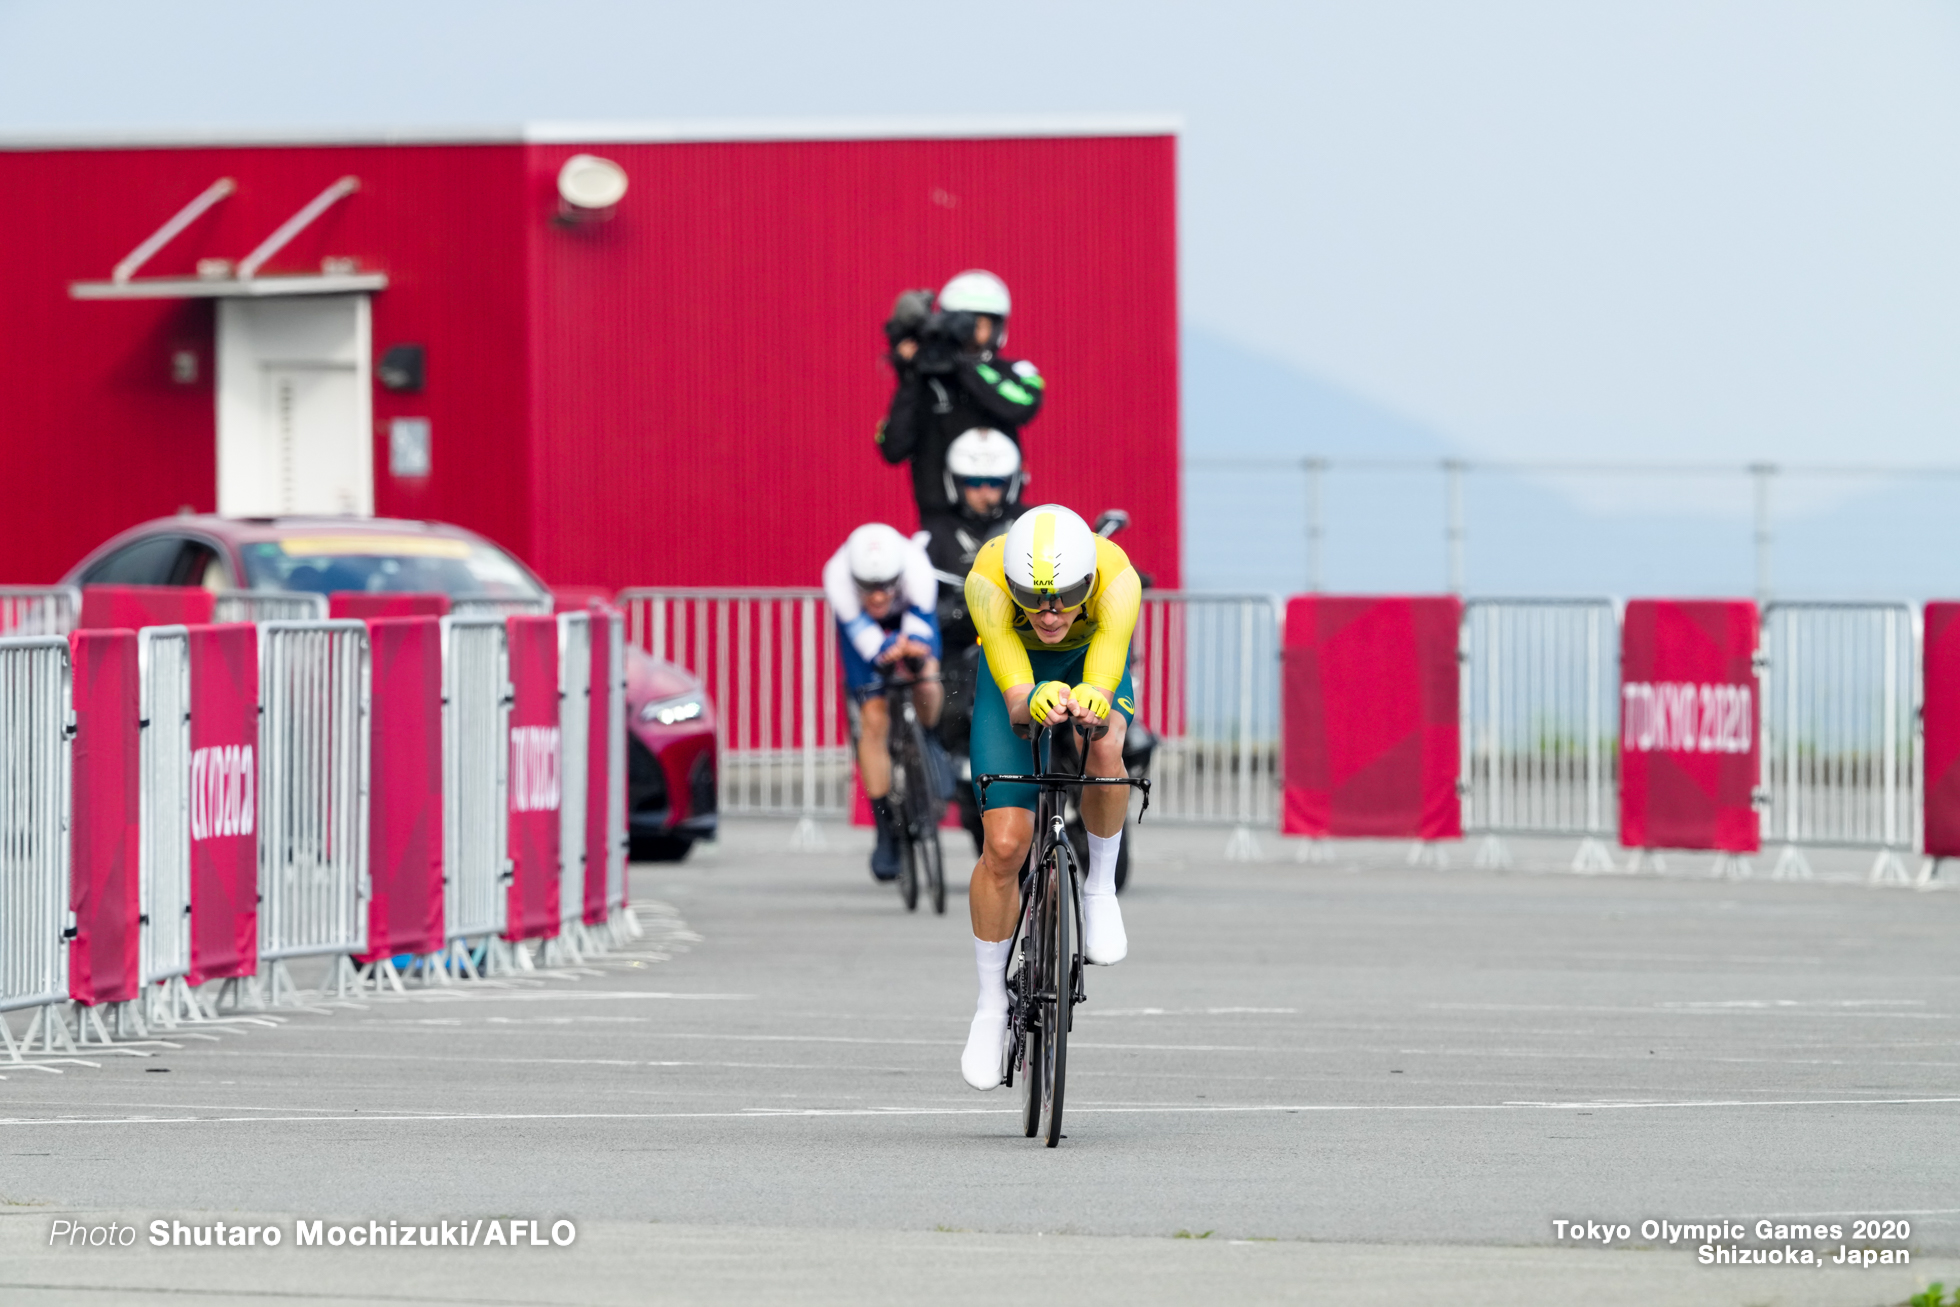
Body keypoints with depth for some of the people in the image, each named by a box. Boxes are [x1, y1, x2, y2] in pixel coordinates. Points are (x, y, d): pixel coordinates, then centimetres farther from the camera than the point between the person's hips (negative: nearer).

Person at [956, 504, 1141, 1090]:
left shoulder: (1117, 577, -38)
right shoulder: (988, 579, -38)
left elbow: (1104, 679, -51)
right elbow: (1014, 694, -49)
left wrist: (1093, 704, -75)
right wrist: (1031, 705, -73)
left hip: (1092, 667, 0)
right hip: (1018, 672, 0)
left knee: (1103, 750, -36)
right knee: (1005, 846, -11)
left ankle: (1100, 885, -9)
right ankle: (992, 1002, 10)